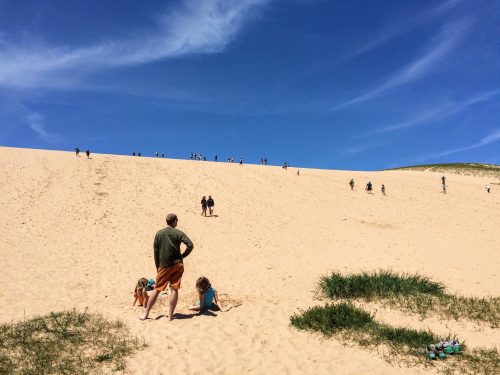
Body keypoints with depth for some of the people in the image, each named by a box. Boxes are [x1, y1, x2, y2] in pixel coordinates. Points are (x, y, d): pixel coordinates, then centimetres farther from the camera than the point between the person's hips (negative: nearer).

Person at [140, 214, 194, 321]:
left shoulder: (159, 233, 3)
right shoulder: (178, 233, -3)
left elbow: (156, 251, 4)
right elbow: (190, 245, -12)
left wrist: (157, 267, 12)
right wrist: (182, 256, 2)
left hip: (164, 266, 1)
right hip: (177, 264, -1)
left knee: (157, 289, 10)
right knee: (174, 289, 4)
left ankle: (146, 313, 16)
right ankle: (170, 315, 7)